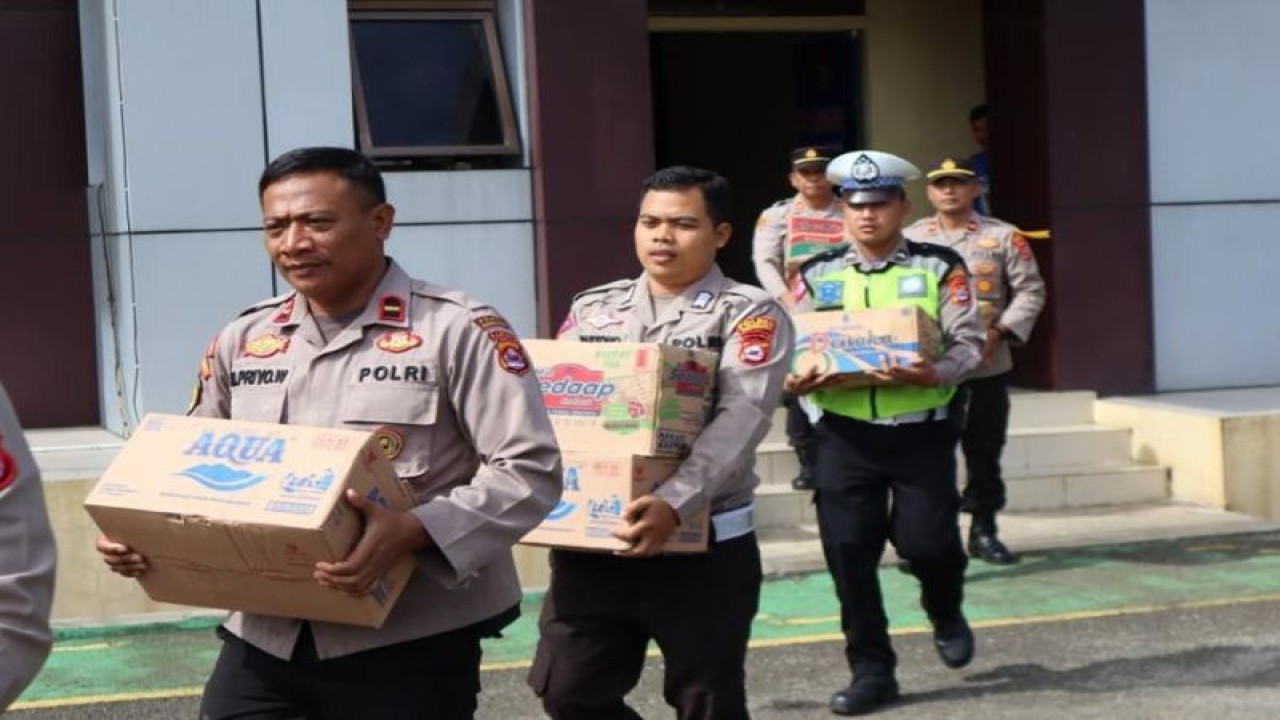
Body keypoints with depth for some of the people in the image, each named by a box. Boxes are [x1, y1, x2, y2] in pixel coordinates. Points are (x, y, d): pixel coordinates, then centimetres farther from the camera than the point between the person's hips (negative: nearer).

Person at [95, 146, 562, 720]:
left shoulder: (458, 330, -7)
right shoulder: (242, 340, 10)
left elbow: (529, 469, -13)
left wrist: (415, 532, -27)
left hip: (412, 643, -4)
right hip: (266, 639, 5)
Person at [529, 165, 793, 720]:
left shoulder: (750, 314, -5)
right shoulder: (592, 309, 11)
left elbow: (739, 421, -18)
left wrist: (674, 505, -34)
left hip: (703, 545, -4)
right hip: (590, 540, 4)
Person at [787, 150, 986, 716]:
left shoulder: (939, 267, 0)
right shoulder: (817, 275, 8)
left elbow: (967, 342, -7)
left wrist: (932, 375, -27)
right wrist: (795, 381, -15)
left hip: (921, 432, -2)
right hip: (845, 434, 2)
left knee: (925, 541, -4)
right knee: (848, 553, 1)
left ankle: (946, 613, 32)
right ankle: (871, 671, 14)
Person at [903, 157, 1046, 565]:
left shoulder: (1003, 236, 2)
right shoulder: (910, 238, 6)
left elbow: (1030, 291, 0)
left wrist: (999, 332, -12)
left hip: (988, 364, 0)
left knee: (984, 450, 8)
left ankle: (984, 530, 21)